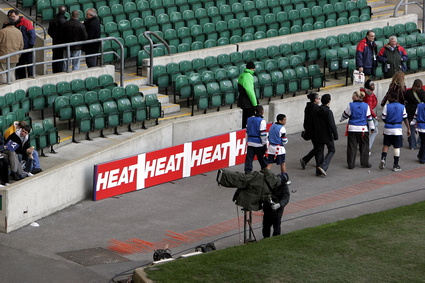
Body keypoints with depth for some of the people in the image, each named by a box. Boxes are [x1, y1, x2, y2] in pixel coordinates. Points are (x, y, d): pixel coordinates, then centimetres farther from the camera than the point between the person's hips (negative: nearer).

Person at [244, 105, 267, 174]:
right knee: (262, 160, 11)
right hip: (259, 144, -5)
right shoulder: (262, 121, -15)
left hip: (250, 143, 5)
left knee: (249, 158, 2)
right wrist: (264, 143, -5)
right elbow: (263, 134, -16)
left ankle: (247, 172, -6)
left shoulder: (249, 119, 6)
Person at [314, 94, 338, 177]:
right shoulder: (328, 112, -17)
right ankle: (323, 167, -8)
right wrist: (335, 135, -12)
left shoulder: (316, 112, 4)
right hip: (327, 136, -6)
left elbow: (314, 124, 13)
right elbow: (332, 125, -19)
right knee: (331, 150, 9)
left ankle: (318, 171, 13)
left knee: (319, 152, 12)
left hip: (318, 136, 6)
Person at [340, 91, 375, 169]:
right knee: (364, 146, 10)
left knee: (351, 146, 5)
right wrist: (372, 127, 12)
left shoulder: (350, 105, -7)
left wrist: (341, 119, 25)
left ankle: (351, 164, 6)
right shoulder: (366, 106, -3)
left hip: (352, 129, 0)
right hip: (363, 129, 0)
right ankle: (365, 163, 13)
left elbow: (345, 115, 3)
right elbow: (369, 118, 2)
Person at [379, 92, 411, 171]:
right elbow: (405, 119, 0)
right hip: (398, 130, 0)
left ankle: (383, 158, -8)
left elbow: (383, 119, -3)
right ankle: (395, 165, 8)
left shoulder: (386, 106, -6)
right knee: (397, 147, 5)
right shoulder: (402, 107, -1)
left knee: (386, 145, 14)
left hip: (388, 129, 0)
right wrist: (408, 129, 6)